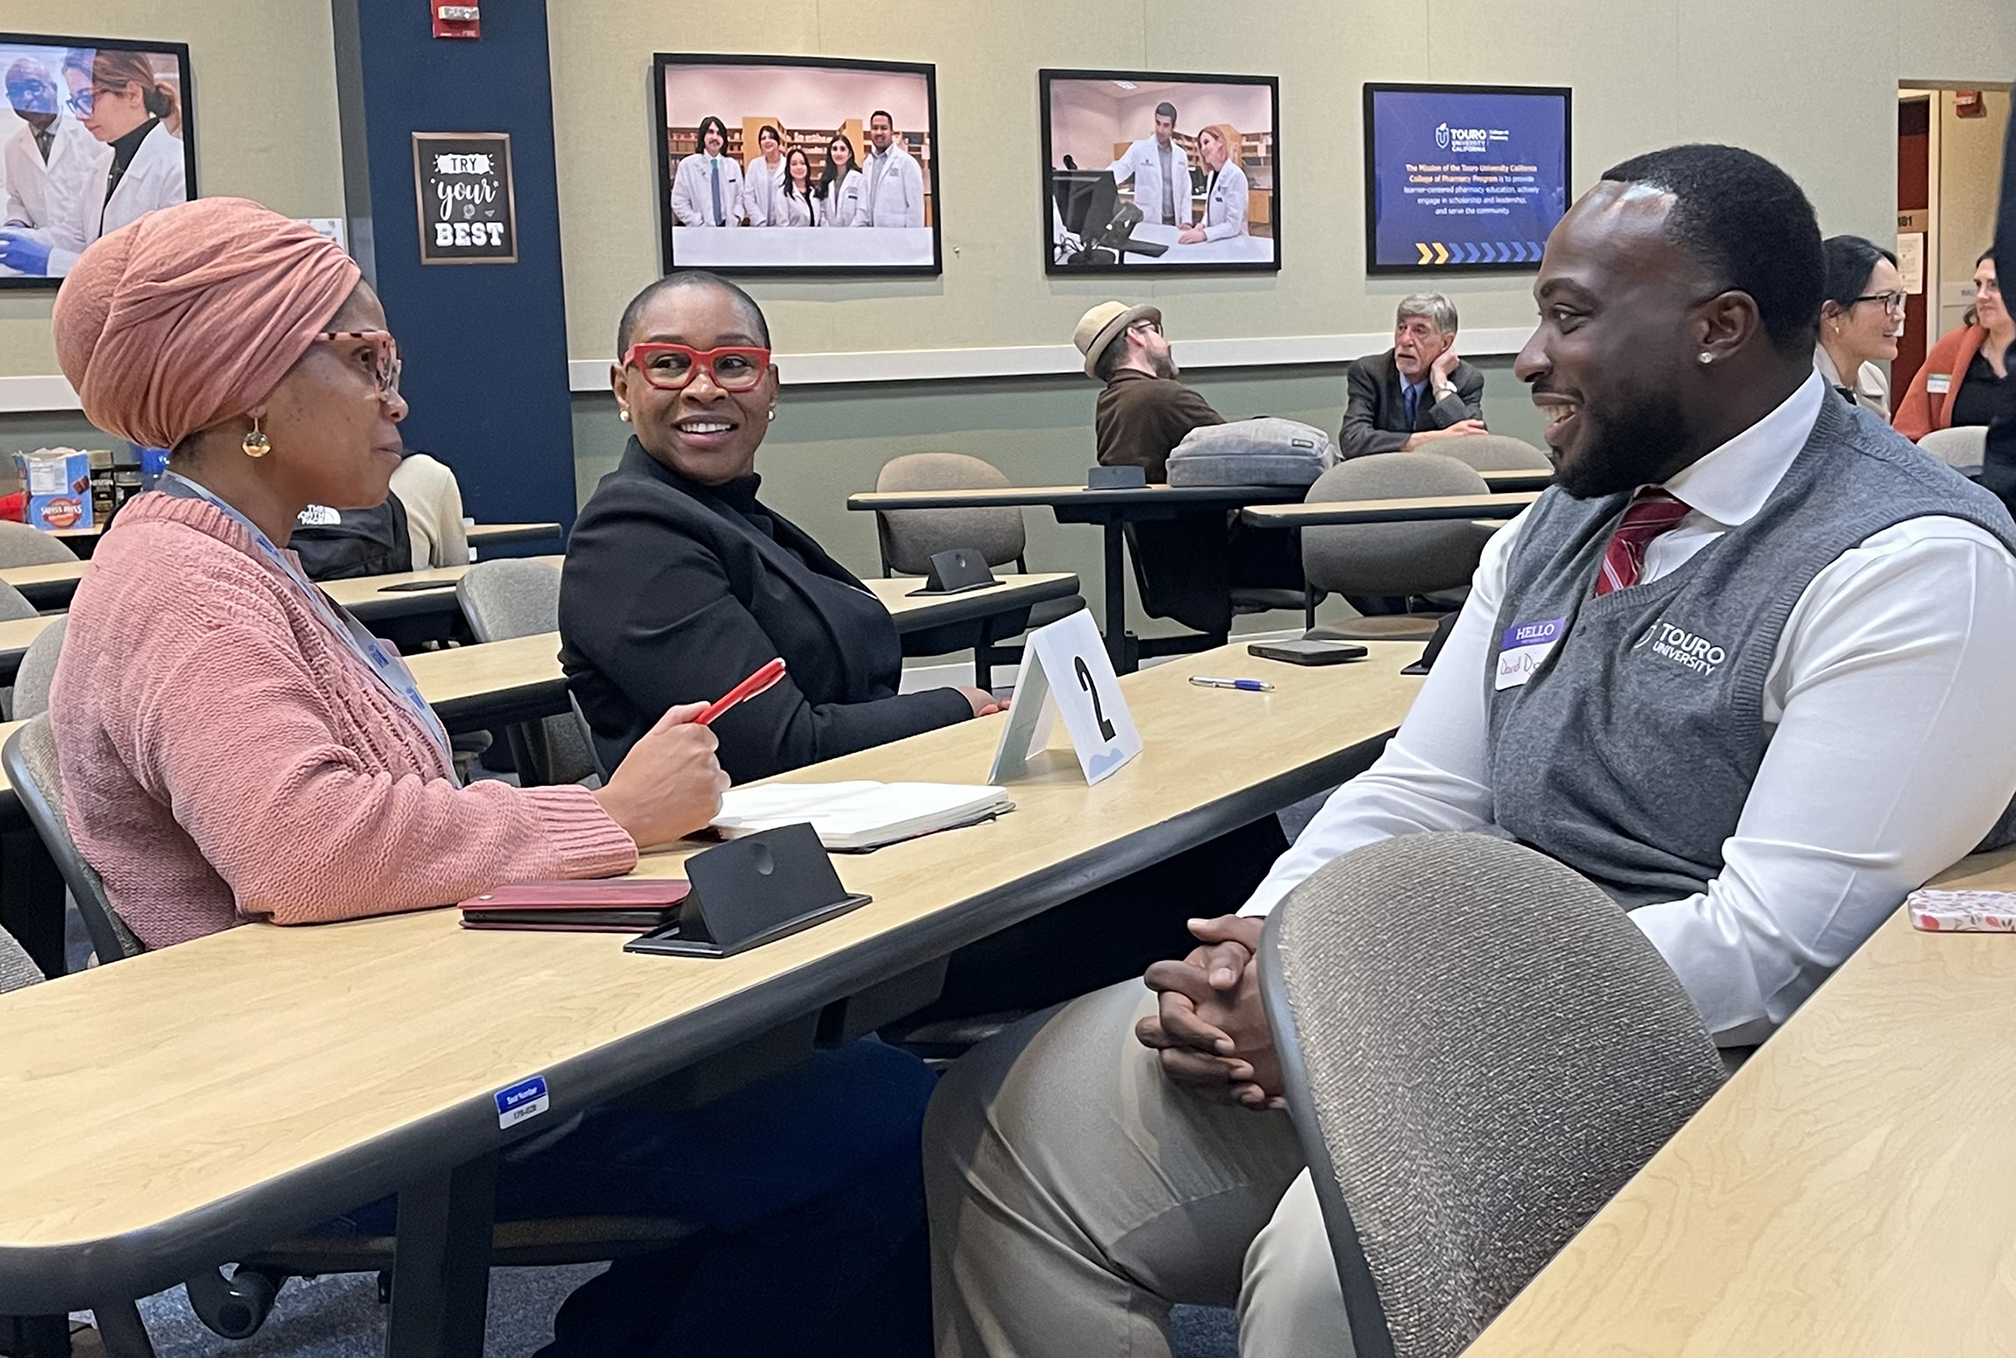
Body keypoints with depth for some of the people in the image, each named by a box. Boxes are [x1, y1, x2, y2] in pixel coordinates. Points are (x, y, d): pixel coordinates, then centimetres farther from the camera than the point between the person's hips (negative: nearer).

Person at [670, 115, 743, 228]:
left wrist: (734, 221, -3)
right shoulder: (687, 165, 3)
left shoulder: (733, 166, 15)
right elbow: (679, 204, 0)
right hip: (700, 232, -3)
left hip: (728, 228, 3)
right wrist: (700, 225, -11)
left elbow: (739, 199, 17)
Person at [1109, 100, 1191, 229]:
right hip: (1147, 222, -3)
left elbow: (1185, 191, 11)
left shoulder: (1181, 155, 10)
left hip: (1173, 222, 3)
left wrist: (1186, 221, -2)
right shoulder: (1139, 149, 0)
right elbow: (1117, 172, -10)